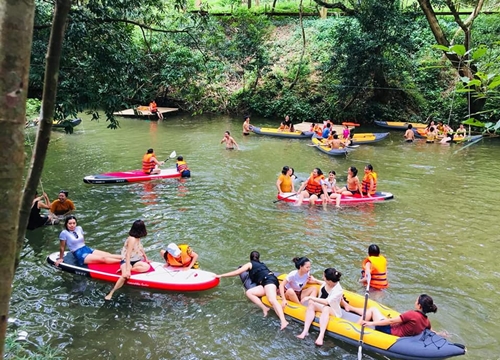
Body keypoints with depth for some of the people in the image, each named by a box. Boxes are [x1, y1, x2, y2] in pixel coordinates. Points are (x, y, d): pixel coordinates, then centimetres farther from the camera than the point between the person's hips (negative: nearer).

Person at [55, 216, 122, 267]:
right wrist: (61, 258, 4)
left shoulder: (79, 228, 9)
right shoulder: (64, 233, -8)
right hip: (79, 255, -7)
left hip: (87, 249, 7)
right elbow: (62, 247, -2)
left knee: (108, 255, -12)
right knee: (103, 258, -22)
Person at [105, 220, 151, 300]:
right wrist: (127, 270, -31)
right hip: (126, 261, -8)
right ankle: (111, 293, -31)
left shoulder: (137, 238, 4)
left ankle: (125, 269, -16)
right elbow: (128, 255, -26)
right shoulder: (132, 239, -22)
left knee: (147, 266, -20)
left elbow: (140, 248, 22)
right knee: (125, 276, -36)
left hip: (135, 260, 8)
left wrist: (146, 258, 28)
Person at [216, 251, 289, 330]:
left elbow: (236, 272, 17)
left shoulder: (250, 264, 18)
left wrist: (221, 276, 25)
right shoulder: (261, 264, 36)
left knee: (272, 300, -29)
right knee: (248, 292, -1)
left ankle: (283, 321, -49)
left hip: (269, 280, -7)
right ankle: (264, 308, -19)